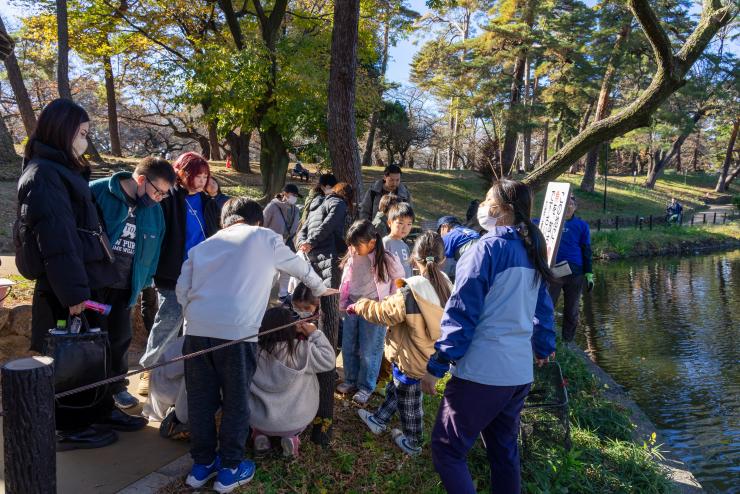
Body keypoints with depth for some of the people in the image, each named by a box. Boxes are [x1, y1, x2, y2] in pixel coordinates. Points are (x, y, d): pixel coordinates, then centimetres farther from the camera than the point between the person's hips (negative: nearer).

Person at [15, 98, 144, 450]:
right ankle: (71, 429, 18)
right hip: (65, 288, -9)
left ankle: (101, 411, 32)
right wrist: (73, 292, -23)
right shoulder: (43, 175, -14)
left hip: (83, 280, 9)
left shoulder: (62, 171, 16)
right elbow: (55, 240, -21)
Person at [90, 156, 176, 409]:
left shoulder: (154, 211, 3)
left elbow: (152, 250, 10)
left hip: (124, 288, 4)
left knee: (120, 338, 13)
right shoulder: (97, 192, -14)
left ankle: (117, 387, 31)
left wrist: (143, 282, 7)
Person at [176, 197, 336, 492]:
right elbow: (300, 267, 26)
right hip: (236, 331, -4)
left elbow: (182, 288, 16)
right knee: (236, 401, 11)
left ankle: (202, 465, 29)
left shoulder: (204, 245, 22)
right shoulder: (264, 238, 13)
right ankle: (230, 469, 23)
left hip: (196, 329, 4)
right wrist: (320, 289, 44)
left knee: (200, 399, 16)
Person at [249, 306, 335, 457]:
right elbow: (328, 360, -8)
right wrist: (315, 333, -1)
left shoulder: (254, 350, -13)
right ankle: (291, 436, 7)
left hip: (258, 420, 2)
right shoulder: (302, 349, -18)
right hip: (296, 422, -2)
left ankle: (260, 433, 9)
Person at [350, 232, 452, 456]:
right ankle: (379, 420, 47)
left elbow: (382, 313, -16)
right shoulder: (446, 288, -10)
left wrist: (359, 306, 2)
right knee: (396, 388, 27)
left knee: (409, 402, 17)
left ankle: (412, 444, 37)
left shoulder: (409, 295, -29)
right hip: (430, 356, 6)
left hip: (411, 360, -6)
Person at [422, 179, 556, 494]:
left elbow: (461, 313, -15)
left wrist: (437, 366, -12)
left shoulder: (488, 247, -12)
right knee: (504, 449, 20)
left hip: (481, 371, -8)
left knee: (446, 448, 2)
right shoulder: (532, 251, 10)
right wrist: (544, 347, 35)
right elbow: (542, 309, 20)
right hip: (519, 372, 8)